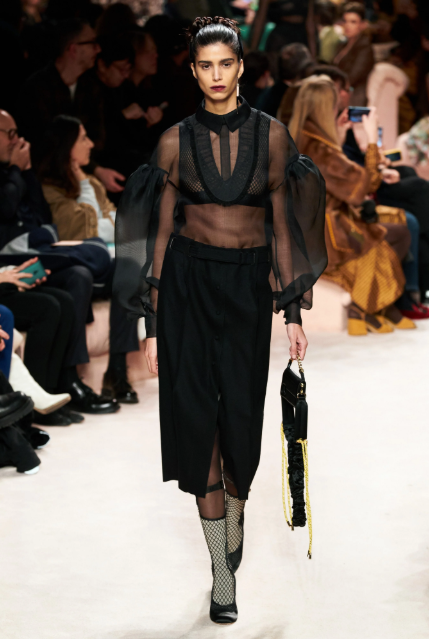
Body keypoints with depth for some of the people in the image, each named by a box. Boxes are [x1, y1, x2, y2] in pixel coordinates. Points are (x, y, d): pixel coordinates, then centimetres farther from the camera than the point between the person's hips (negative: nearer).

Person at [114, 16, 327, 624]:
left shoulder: (271, 134, 2)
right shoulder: (177, 141, 0)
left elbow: (281, 223, 4)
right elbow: (162, 232, 2)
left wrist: (293, 311, 0)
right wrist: (153, 323, -1)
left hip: (250, 284, 1)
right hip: (188, 282, 0)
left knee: (241, 415, 5)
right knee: (196, 413, -4)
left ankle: (235, 516, 37)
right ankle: (222, 571, 3)